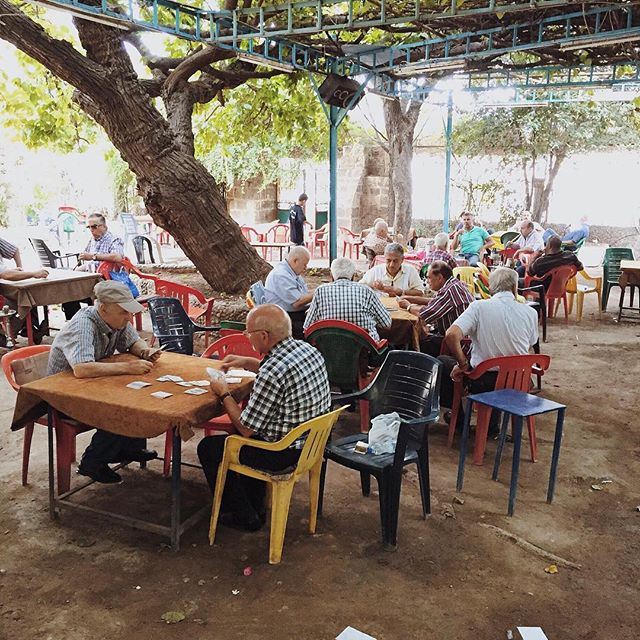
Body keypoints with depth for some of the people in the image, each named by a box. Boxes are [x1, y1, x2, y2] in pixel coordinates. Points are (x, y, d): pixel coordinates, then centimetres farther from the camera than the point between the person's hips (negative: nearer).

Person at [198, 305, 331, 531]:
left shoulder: (272, 374, -30)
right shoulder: (308, 349, -3)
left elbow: (246, 429, -19)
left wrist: (224, 393, -5)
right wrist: (246, 362, 14)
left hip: (284, 453, -9)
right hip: (313, 441, 9)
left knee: (208, 448, 8)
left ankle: (244, 517, 20)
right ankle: (255, 505, 38)